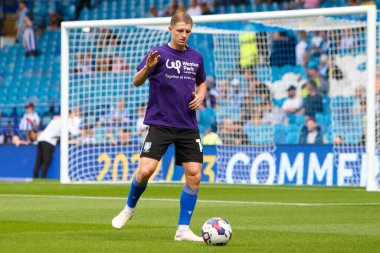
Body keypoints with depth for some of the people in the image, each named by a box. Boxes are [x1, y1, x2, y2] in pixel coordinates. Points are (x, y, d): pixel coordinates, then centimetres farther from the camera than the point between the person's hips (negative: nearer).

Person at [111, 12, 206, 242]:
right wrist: (148, 67, -31)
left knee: (194, 175, -6)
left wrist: (200, 96, 3)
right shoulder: (159, 53, -4)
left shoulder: (196, 57, 9)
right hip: (160, 123, -4)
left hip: (188, 126, 4)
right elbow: (137, 82, -11)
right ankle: (130, 208, 14)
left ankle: (183, 229, 4)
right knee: (146, 170, -16)